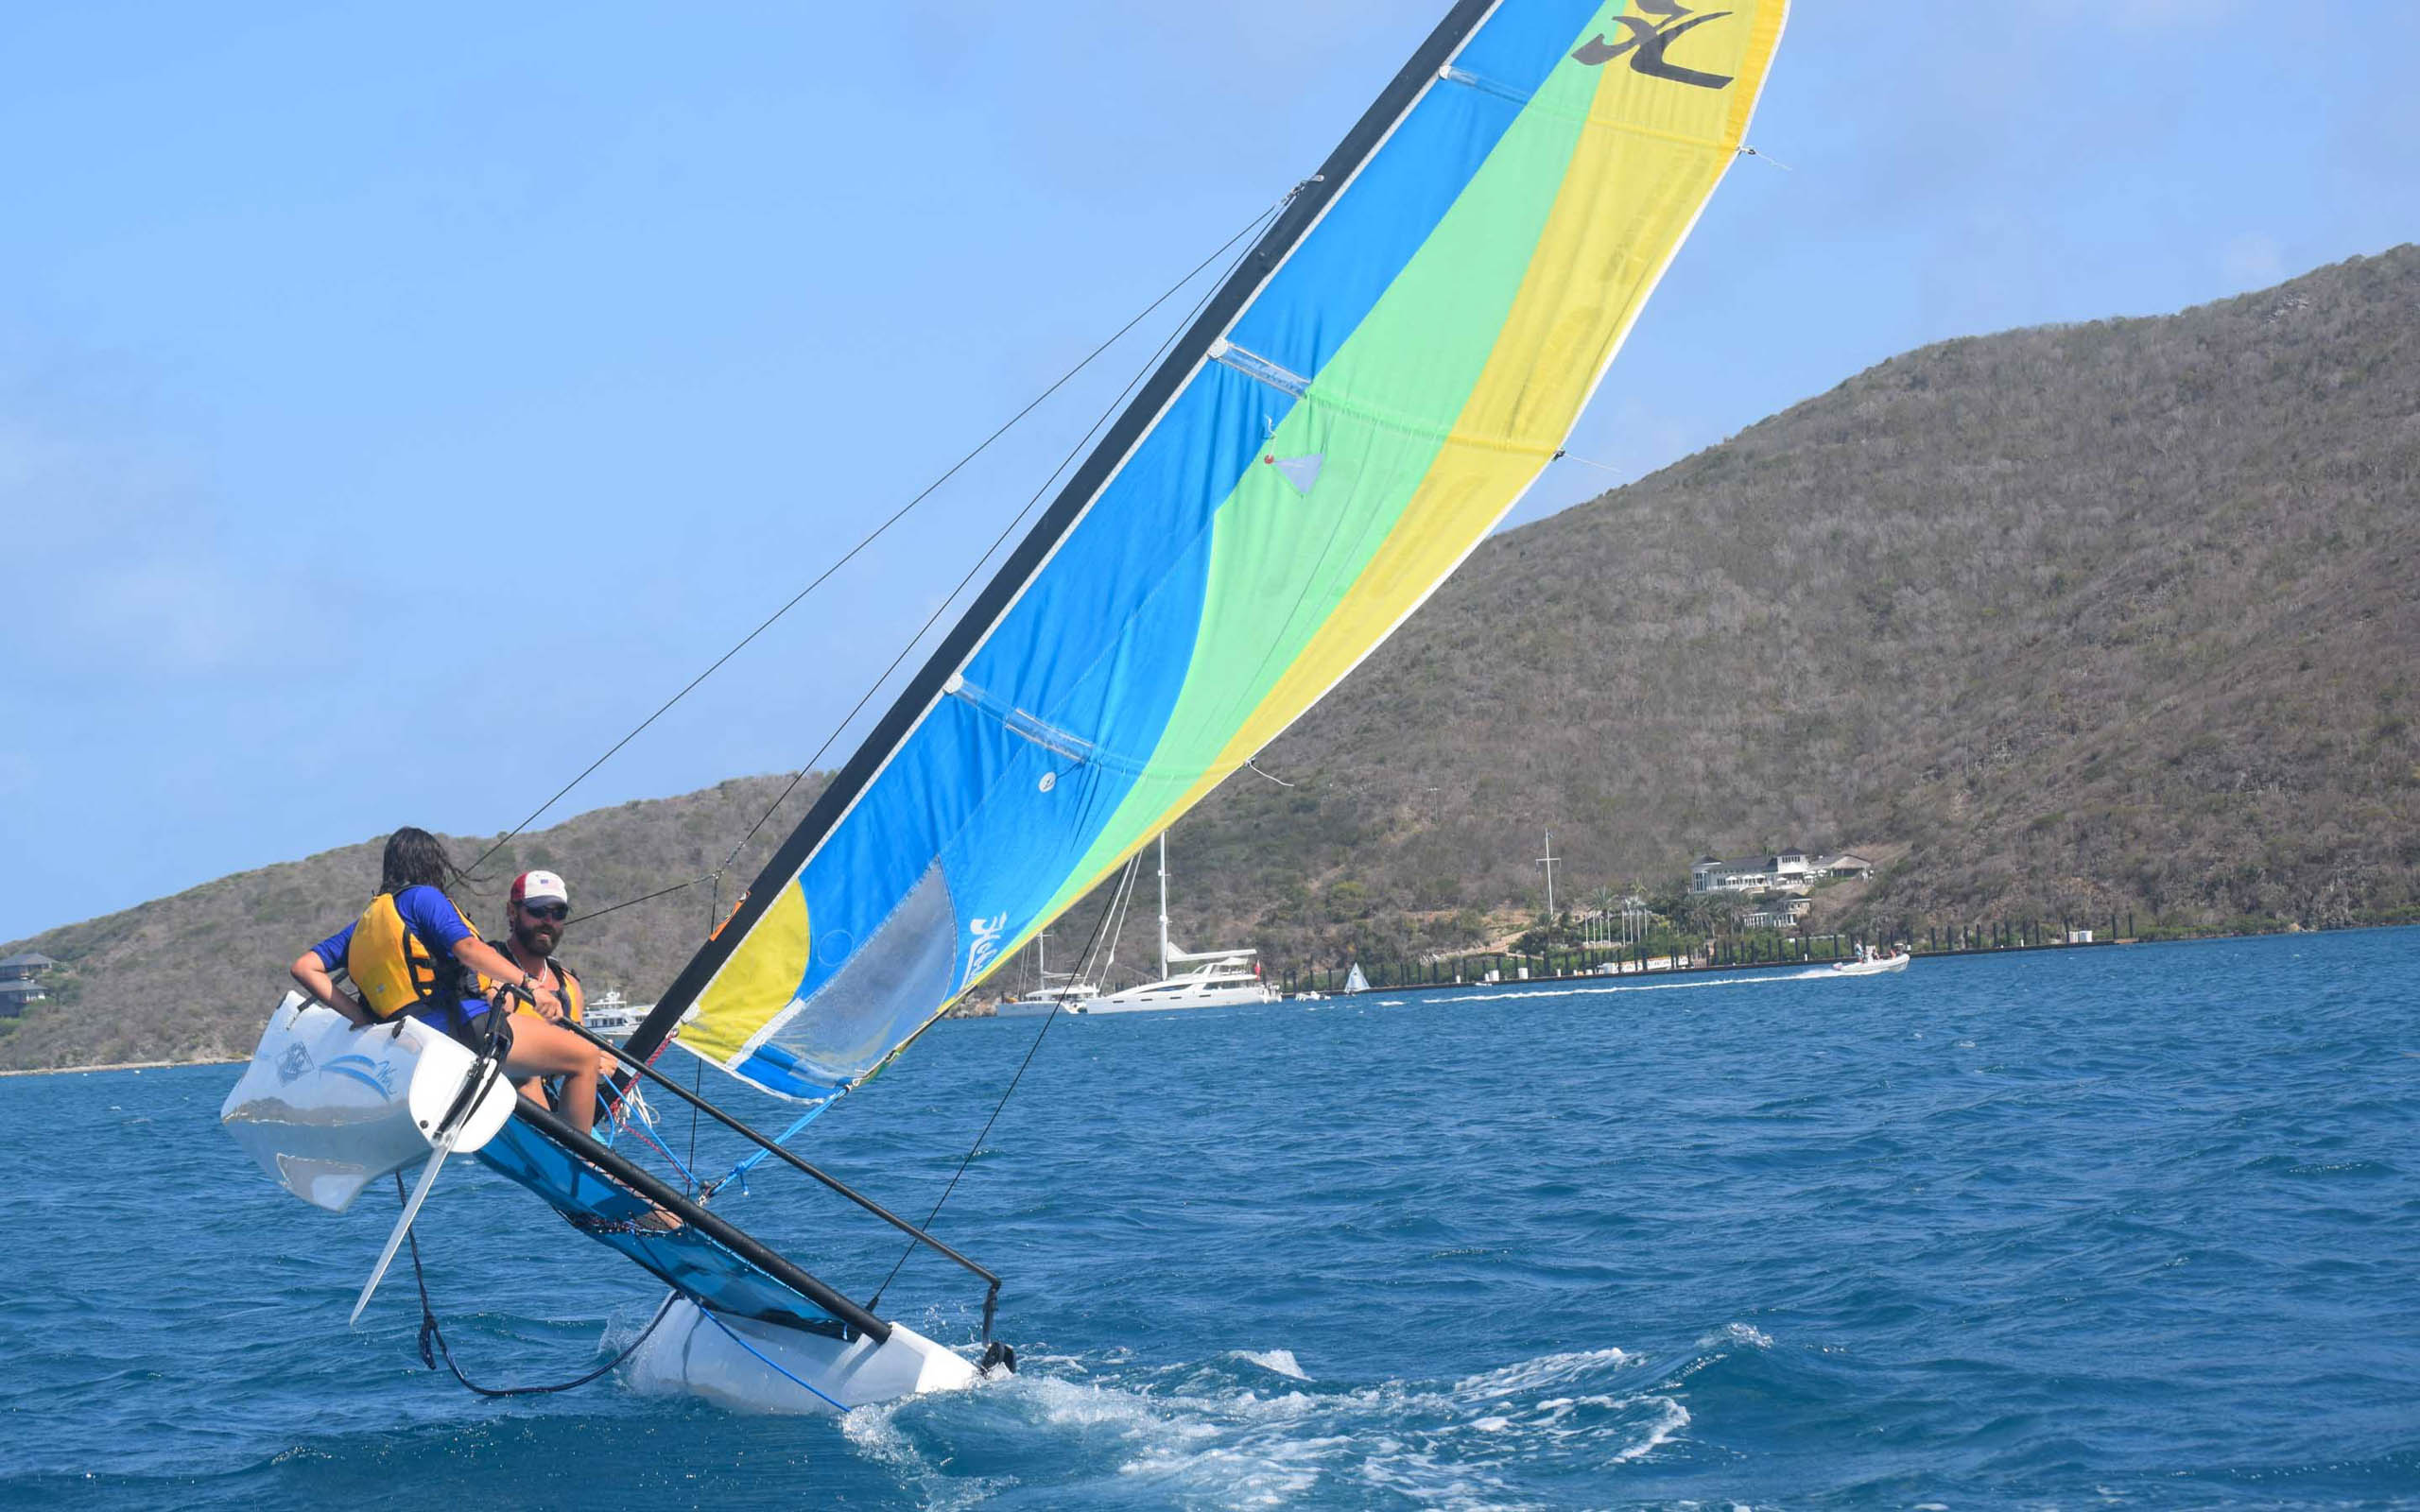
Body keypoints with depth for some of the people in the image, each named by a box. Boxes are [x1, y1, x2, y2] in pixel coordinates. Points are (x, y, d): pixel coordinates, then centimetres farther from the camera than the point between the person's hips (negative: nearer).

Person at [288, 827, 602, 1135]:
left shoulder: (365, 923, 23)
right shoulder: (421, 897, 1)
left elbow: (304, 967, 19)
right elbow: (467, 947, -17)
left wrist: (363, 1018, 12)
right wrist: (530, 984, -26)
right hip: (464, 1027, -9)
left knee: (527, 1074, 35)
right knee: (585, 1056, -6)